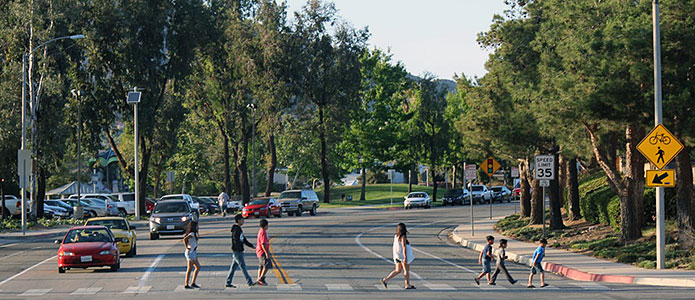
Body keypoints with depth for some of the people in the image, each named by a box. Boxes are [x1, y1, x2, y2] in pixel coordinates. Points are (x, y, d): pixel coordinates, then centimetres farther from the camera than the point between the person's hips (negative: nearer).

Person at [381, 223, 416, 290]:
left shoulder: (396, 236, 10)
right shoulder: (403, 236, -15)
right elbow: (404, 247, -21)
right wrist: (405, 257, -23)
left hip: (397, 256, 8)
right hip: (403, 255, -8)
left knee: (398, 270, 12)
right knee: (406, 270, 2)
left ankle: (385, 280, 3)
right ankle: (407, 285, 7)